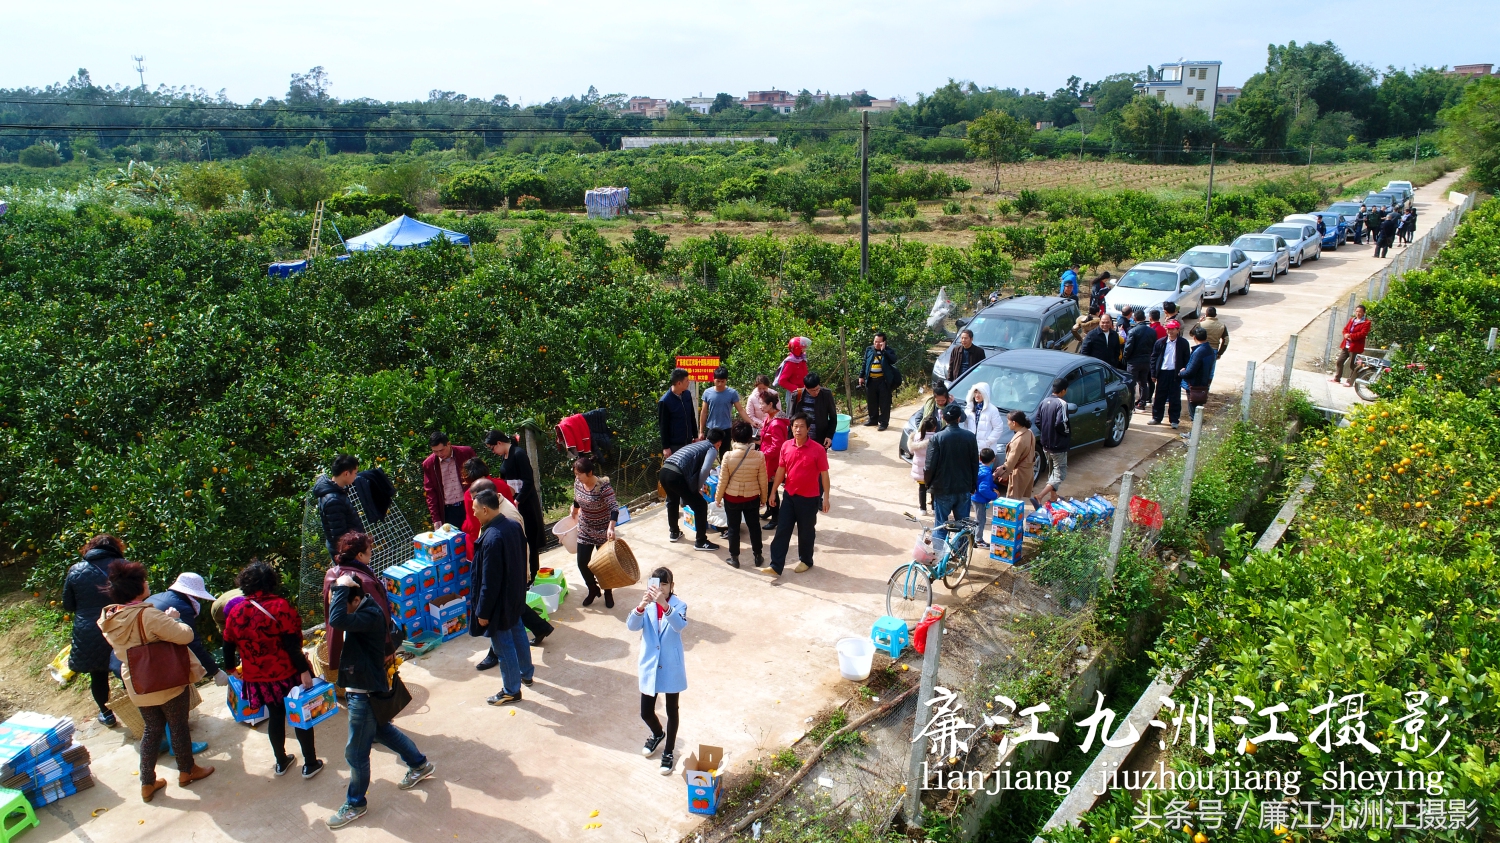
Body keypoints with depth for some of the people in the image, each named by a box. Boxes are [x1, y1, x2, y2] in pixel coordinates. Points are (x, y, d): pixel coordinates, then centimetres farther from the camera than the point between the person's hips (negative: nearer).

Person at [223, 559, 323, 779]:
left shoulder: (235, 612, -3)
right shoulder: (280, 606, -18)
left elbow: (229, 646, 9)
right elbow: (292, 644, -21)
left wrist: (231, 667, 26)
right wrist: (304, 670, -17)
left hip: (257, 678, 4)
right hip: (287, 673, -4)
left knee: (276, 715, 22)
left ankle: (281, 762, 33)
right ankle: (310, 764, 18)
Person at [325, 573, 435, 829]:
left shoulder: (371, 615, -29)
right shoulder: (360, 611, 0)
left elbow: (337, 620, -43)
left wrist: (341, 587, -35)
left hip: (366, 694, -10)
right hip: (357, 689, 10)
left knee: (356, 752, 6)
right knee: (383, 730, 27)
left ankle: (355, 803, 26)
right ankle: (420, 765, 46)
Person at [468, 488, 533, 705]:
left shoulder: (492, 538, -31)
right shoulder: (514, 525, -4)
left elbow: (489, 581, -26)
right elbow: (522, 559, 9)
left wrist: (483, 612, -16)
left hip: (500, 601, -9)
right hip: (516, 594, 9)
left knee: (503, 646, 7)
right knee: (517, 633, 26)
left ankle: (511, 691, 22)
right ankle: (526, 673, 44)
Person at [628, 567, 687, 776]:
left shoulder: (679, 605, -13)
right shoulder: (647, 606, -7)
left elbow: (679, 625, -34)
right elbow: (631, 626, -23)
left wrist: (665, 605, -50)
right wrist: (642, 606, -42)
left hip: (671, 667, -2)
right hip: (649, 667, 2)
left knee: (672, 711, 12)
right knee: (646, 712, 12)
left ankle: (668, 751, 33)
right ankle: (657, 734, 46)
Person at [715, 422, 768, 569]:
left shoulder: (728, 456, -19)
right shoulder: (759, 456, -15)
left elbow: (723, 481, -11)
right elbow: (763, 481, -6)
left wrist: (718, 498, 5)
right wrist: (764, 498, 11)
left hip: (732, 498, -1)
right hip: (752, 498, 1)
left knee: (734, 528, 14)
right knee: (754, 526, 18)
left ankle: (734, 558, 24)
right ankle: (758, 557, 29)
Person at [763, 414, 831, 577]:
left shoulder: (817, 449, -15)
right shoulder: (786, 446, -2)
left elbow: (824, 474, -9)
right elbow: (781, 470, 8)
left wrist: (826, 497, -9)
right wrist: (773, 491, 9)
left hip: (809, 498, -4)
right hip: (789, 495, 4)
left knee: (806, 531, 11)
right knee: (782, 530, 3)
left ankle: (806, 560, 32)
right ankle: (776, 565, 7)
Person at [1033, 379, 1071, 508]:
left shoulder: (1044, 401, 3)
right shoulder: (1062, 403, -19)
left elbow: (1038, 421, 5)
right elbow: (1060, 423, -26)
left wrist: (1046, 432, 14)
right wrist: (1067, 432, -8)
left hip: (1046, 443, 8)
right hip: (1058, 445, -8)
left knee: (1052, 470, 24)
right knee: (1060, 474, -3)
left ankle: (1053, 496, 34)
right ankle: (1039, 497, -19)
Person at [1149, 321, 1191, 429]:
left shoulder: (1183, 343, 0)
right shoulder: (1160, 342, 4)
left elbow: (1186, 359, 1)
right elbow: (1153, 358, 6)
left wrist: (1184, 373, -7)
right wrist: (1153, 373, 1)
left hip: (1176, 374, -2)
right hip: (1162, 373, 2)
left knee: (1175, 398, 3)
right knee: (1159, 397, 8)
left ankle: (1174, 420, 10)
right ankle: (1156, 418, 18)